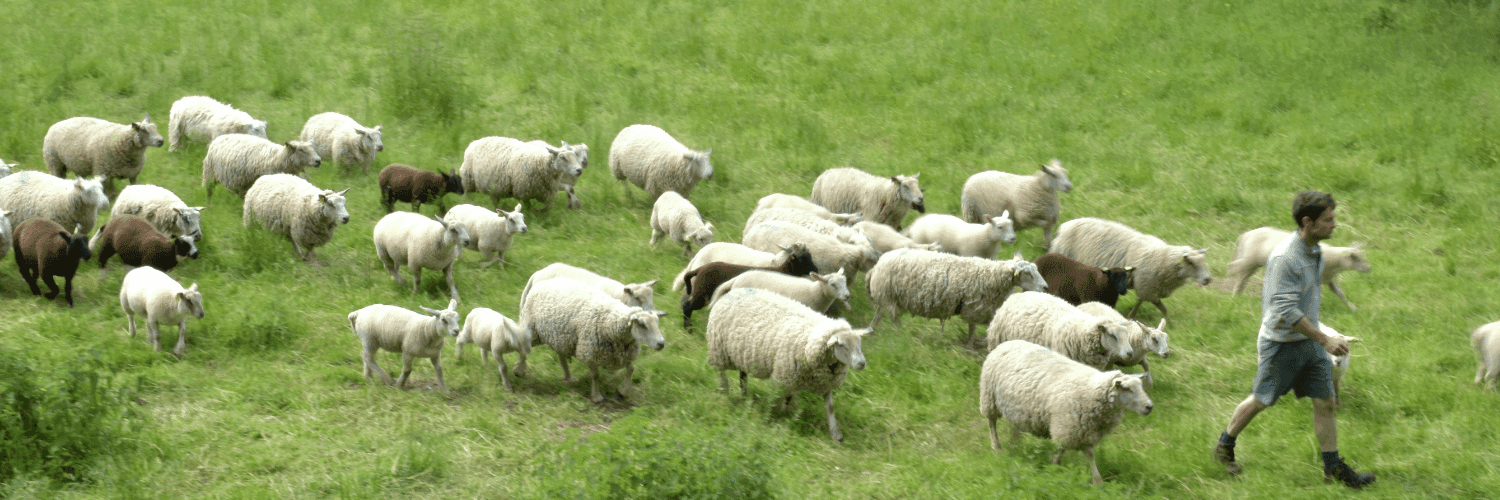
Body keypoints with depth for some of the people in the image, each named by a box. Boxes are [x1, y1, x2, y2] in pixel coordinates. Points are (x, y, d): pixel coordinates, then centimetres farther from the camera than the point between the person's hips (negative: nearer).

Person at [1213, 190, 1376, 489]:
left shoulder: (1313, 251, 2)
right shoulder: (1285, 259, -27)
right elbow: (1287, 312, -29)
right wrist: (1325, 341, -26)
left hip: (1309, 341, 8)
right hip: (1282, 344, -8)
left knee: (1325, 402, 6)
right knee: (1260, 400, 9)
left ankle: (1333, 467, 16)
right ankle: (1224, 447, 30)